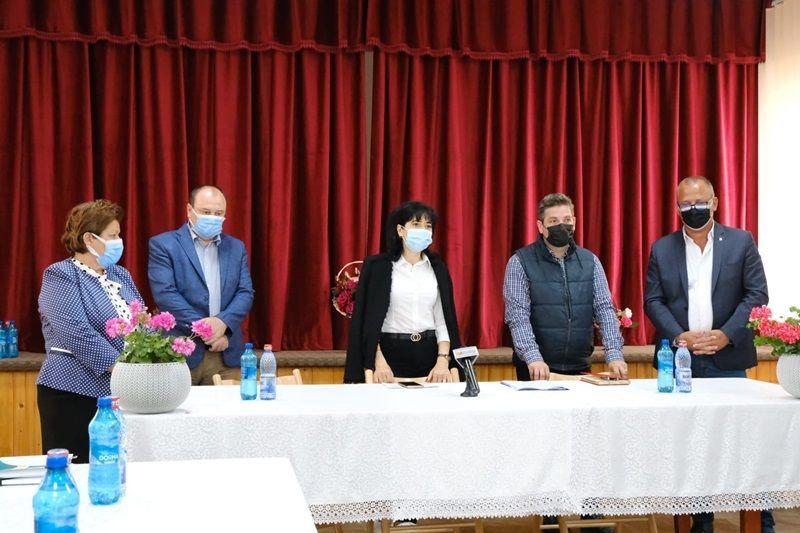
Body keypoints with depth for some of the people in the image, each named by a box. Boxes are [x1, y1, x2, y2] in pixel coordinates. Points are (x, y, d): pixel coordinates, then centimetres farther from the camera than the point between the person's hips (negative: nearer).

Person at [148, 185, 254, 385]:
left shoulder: (236, 247, 13)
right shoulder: (163, 244, 0)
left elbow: (245, 293, 6)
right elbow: (165, 294, -10)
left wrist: (223, 322, -13)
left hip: (226, 355, 4)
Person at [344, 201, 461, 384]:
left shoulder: (437, 268, 7)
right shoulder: (378, 266, -2)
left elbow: (443, 319, 4)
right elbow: (368, 318, -5)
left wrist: (443, 361, -9)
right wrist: (379, 362, -15)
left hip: (429, 353, 3)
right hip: (391, 353, -3)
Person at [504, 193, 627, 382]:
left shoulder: (590, 261, 7)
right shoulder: (520, 262, -5)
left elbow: (605, 309, 1)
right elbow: (517, 315, -13)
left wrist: (614, 354, -12)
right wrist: (533, 357, -25)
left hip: (580, 367, 3)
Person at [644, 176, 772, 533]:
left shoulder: (741, 242, 4)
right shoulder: (662, 249, 7)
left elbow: (757, 295, -1)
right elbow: (652, 300, 4)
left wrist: (726, 334, -12)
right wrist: (678, 335, -11)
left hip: (726, 359, -1)